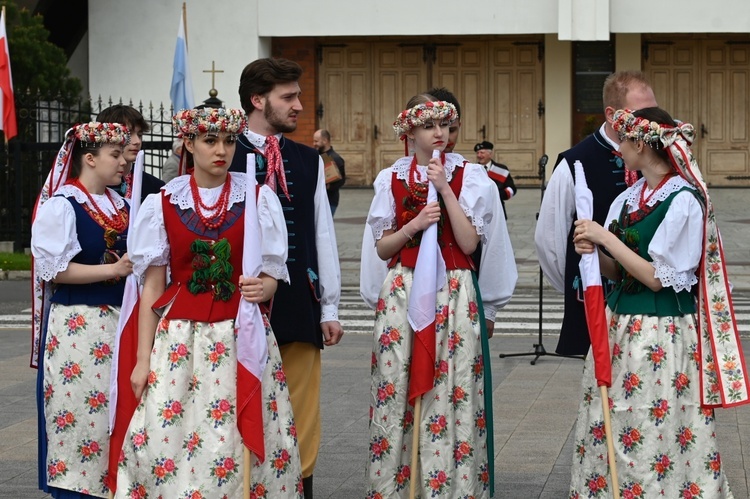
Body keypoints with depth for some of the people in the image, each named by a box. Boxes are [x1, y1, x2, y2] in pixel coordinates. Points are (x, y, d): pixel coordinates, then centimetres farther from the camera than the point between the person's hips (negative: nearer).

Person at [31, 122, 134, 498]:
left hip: (120, 320, 7)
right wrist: (113, 270, -17)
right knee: (81, 419, -5)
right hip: (77, 326, -7)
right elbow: (53, 269, -15)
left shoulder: (121, 205, 12)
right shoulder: (61, 206, -9)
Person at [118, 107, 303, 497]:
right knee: (166, 445, -6)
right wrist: (143, 359, 2)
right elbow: (152, 286, 5)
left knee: (242, 446, -5)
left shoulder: (258, 199, 3)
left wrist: (262, 288, -17)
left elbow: (271, 275, 7)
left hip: (242, 337, 0)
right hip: (181, 338, 0)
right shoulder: (164, 203, 4)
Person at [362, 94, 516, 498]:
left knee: (451, 389, -6)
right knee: (398, 389, 0)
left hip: (454, 294, -1)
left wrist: (445, 189, -11)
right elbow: (381, 248, 6)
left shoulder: (469, 177, 3)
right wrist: (413, 226, -11)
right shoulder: (392, 179, 7)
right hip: (402, 293, 2)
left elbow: (469, 242, -7)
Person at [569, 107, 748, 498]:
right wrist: (592, 250, -7)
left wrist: (607, 238, -14)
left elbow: (657, 277, -17)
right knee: (607, 431, 11)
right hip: (619, 325, 8)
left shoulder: (684, 200, -14)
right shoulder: (629, 197, 9)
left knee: (652, 436, -2)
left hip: (661, 337, -8)